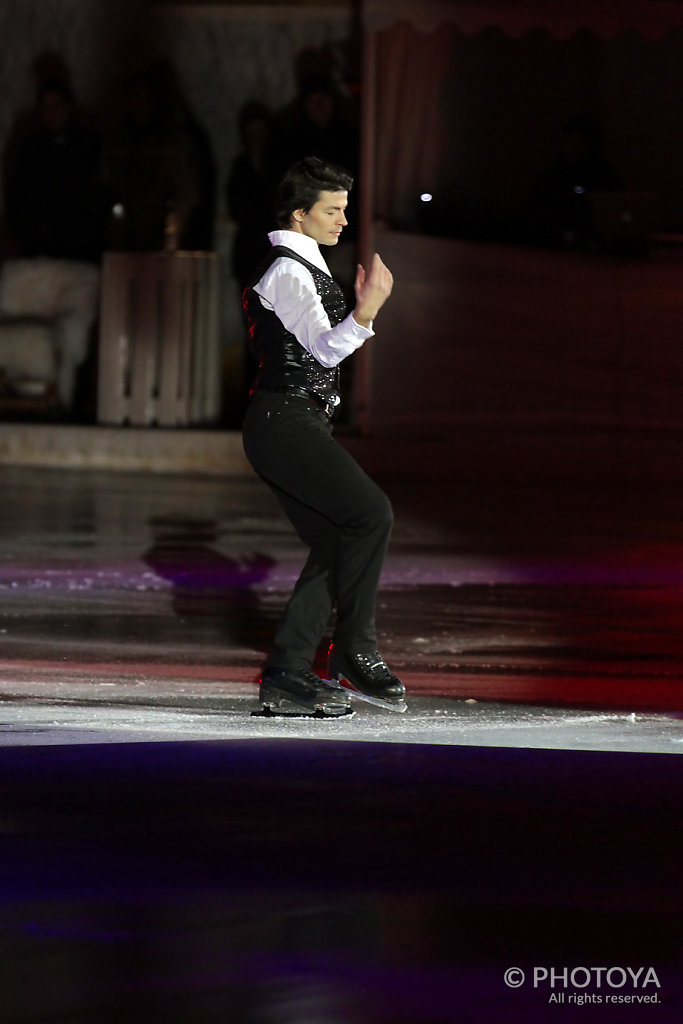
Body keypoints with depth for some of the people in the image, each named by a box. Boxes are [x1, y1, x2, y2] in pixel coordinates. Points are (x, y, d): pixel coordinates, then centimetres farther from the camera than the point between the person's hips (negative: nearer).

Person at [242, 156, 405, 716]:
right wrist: (364, 314, -37)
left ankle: (286, 674, 5)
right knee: (371, 512, -17)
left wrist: (362, 308, 23)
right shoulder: (287, 271, -11)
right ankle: (355, 649, -11)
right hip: (286, 422, -11)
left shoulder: (304, 267, 21)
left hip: (300, 425, 11)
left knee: (335, 544, 7)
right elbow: (324, 349, -22)